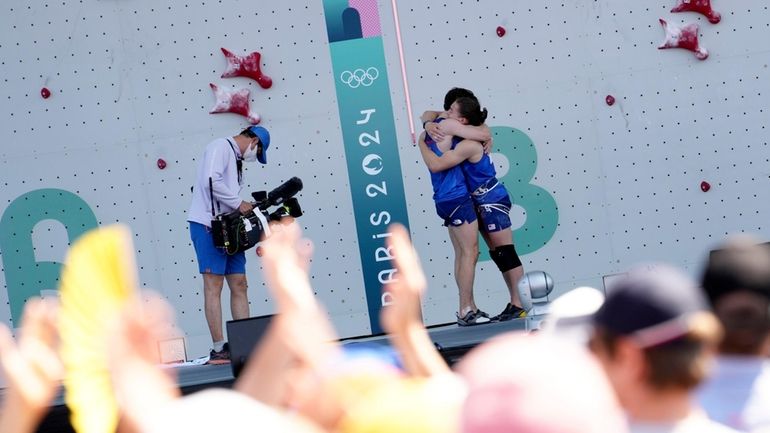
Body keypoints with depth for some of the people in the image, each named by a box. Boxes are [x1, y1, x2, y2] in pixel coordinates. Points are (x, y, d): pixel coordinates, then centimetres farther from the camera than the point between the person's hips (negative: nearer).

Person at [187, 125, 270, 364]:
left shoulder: (235, 158, 23)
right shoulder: (221, 147, -5)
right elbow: (211, 181, -20)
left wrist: (248, 210, 4)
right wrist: (238, 204, -15)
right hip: (208, 226, -10)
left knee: (239, 285, 6)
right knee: (214, 285, -8)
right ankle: (218, 349, -8)